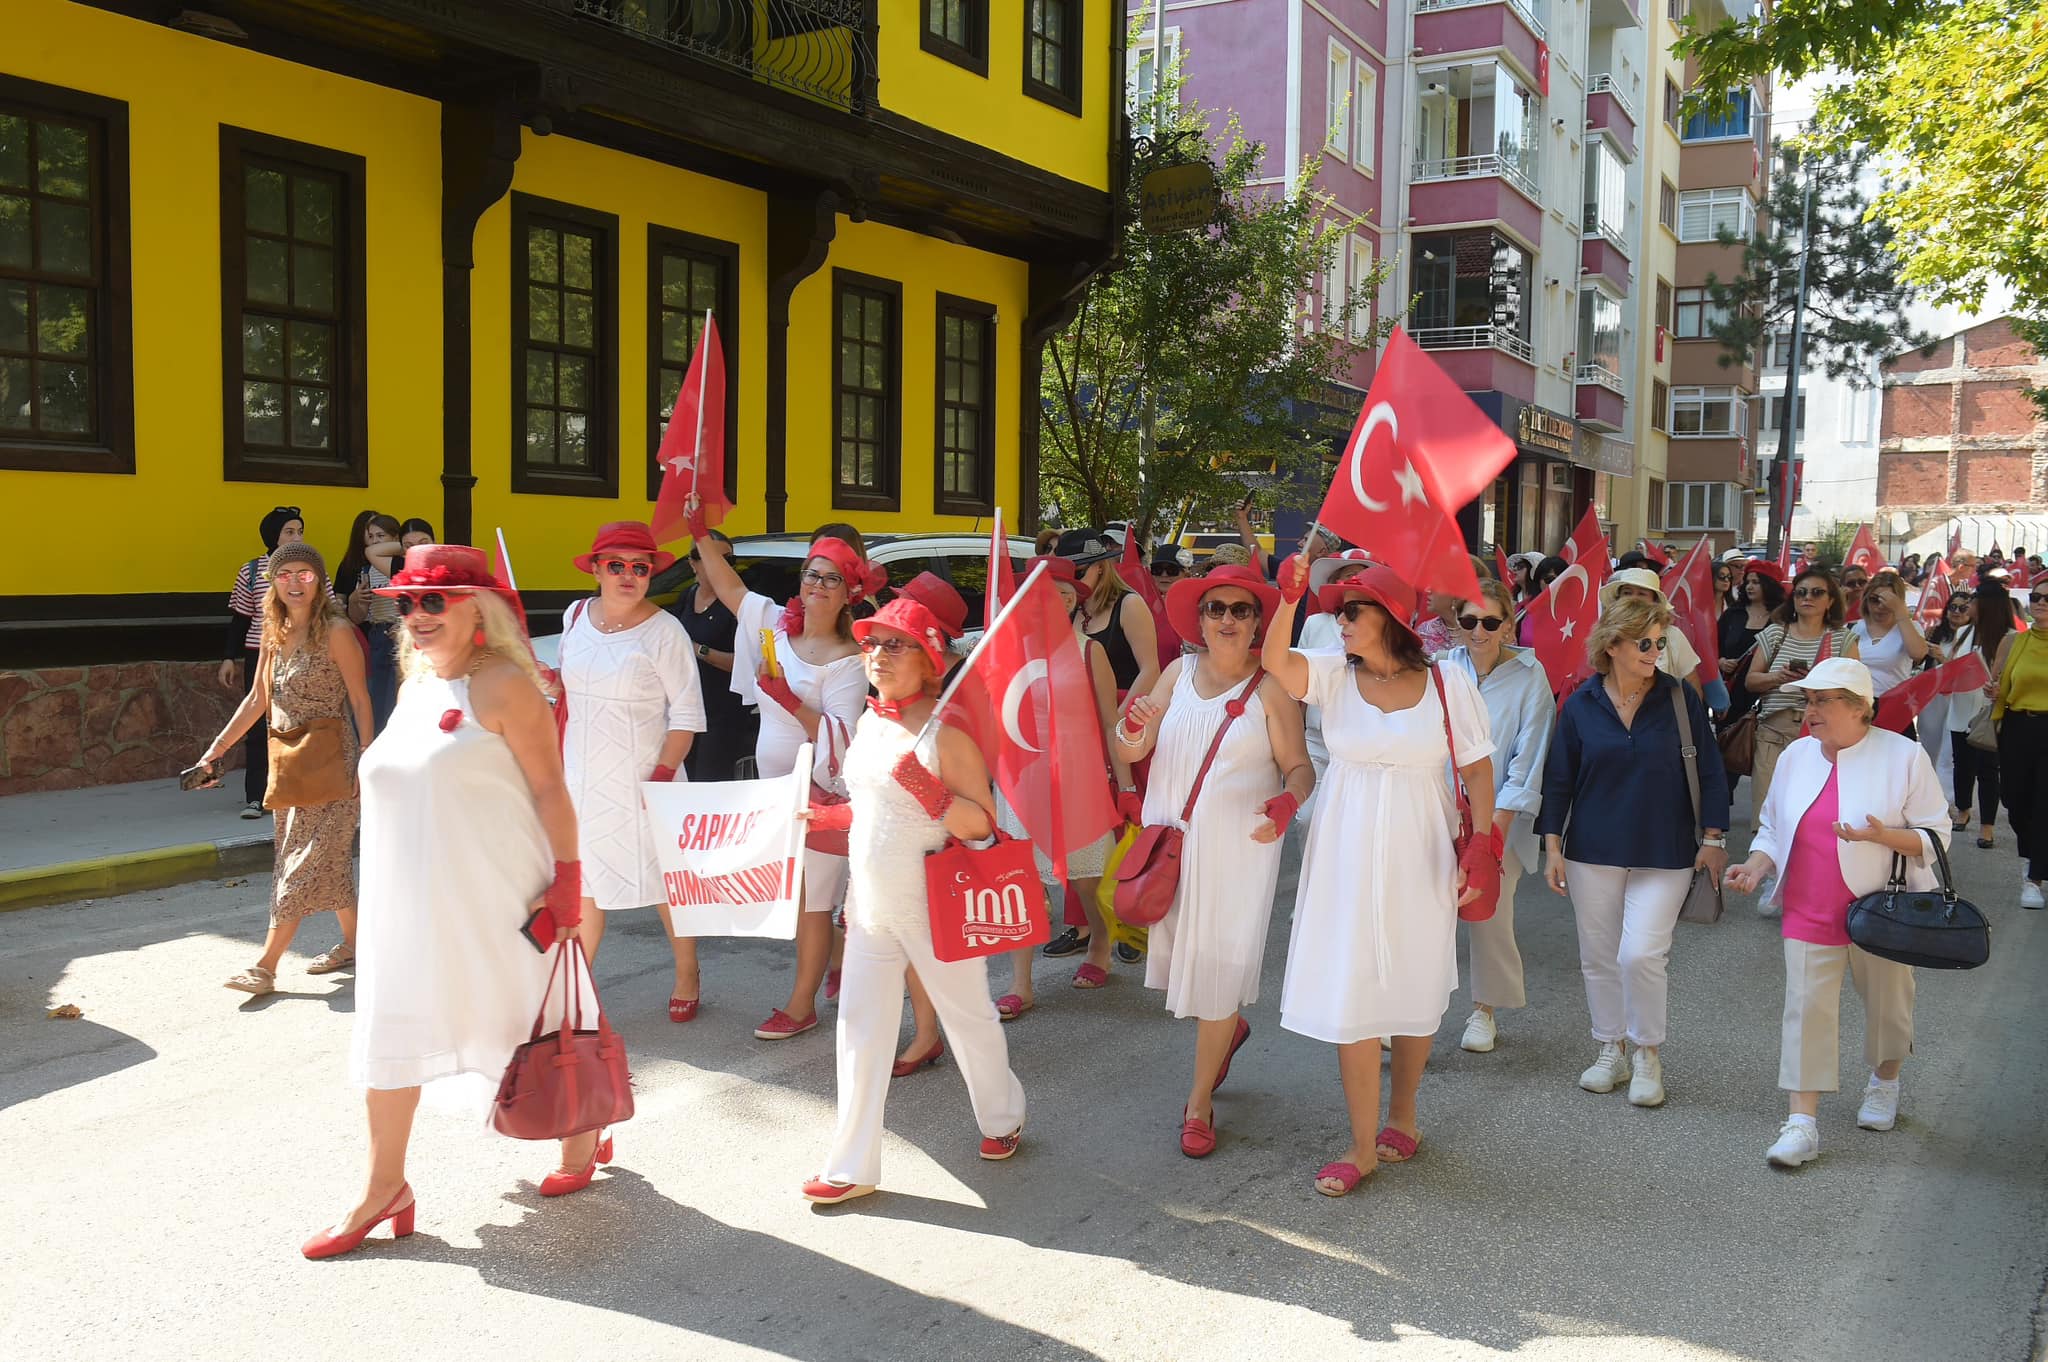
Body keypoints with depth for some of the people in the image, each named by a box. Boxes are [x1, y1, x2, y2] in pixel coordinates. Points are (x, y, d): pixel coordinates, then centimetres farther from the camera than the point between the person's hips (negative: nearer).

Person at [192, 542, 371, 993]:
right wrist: (215, 750, 10)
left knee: (306, 862, -5)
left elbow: (360, 701, -11)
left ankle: (266, 966, -5)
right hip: (289, 760, 7)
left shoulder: (335, 631, -11)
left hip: (329, 758, -7)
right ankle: (352, 943, 27)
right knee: (329, 857, 14)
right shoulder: (274, 634, 8)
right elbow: (256, 700, 14)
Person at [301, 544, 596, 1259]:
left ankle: (582, 1133, 32)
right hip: (409, 901, 7)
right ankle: (384, 1189, 21)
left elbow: (549, 786, -14)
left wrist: (567, 882, -17)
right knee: (390, 1032, 9)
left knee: (523, 1022, 7)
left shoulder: (502, 684, -13)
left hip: (491, 898, -7)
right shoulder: (414, 685, 10)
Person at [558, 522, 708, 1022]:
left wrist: (663, 774, -19)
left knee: (665, 878, 6)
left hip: (641, 779, -5)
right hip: (580, 774, 5)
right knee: (582, 879, 12)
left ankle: (687, 979, 24)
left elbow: (687, 713, -13)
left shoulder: (663, 631, -13)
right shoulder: (576, 616, 4)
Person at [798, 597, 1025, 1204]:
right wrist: (829, 814, 8)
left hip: (931, 907, -6)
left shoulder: (945, 732, -15)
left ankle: (1002, 1118, 38)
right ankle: (851, 1166, 14)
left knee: (967, 1015, 12)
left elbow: (982, 823, -17)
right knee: (861, 1029, 6)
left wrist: (933, 794, -32)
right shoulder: (869, 722, 8)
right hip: (870, 902, 7)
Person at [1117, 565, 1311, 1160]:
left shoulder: (1270, 689, -7)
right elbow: (1131, 751, 4)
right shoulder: (1179, 673, 3)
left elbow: (1299, 766, -5)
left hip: (1238, 848, -4)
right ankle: (1230, 1028, 47)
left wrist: (1288, 802, -26)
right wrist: (1130, 731, -19)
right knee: (1180, 952, 14)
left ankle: (1200, 1101, 17)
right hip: (1169, 838, 4)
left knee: (1217, 967, 0)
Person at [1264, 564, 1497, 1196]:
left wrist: (1482, 842, -10)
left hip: (1420, 854, 0)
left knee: (1416, 990, 12)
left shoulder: (1448, 683, -3)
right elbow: (1274, 660, -21)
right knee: (1350, 993, -1)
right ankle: (1363, 1146, 10)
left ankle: (1402, 1116, 34)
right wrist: (1290, 596, -34)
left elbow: (1478, 768, 0)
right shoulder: (1334, 675, -2)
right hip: (1347, 853, 0)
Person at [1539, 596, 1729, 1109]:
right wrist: (1553, 845, 1)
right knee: (1598, 957, 9)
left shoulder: (1681, 700, -4)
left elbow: (1709, 771, 2)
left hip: (1664, 854, -2)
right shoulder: (1581, 704, -2)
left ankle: (1647, 1053, 11)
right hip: (1593, 851, 2)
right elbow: (1558, 779, 4)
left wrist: (1714, 838, 0)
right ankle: (1611, 1049, 27)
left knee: (1641, 954, -11)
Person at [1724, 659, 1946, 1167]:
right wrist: (1756, 866, -3)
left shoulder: (1903, 755, -8)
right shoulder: (1796, 755, 4)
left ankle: (1885, 1081, 44)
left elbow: (1935, 836, -6)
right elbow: (1773, 826, 14)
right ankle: (1801, 1124, -3)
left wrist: (1883, 835, -24)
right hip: (1810, 913, 2)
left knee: (1887, 1004, 15)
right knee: (1807, 1011, -4)